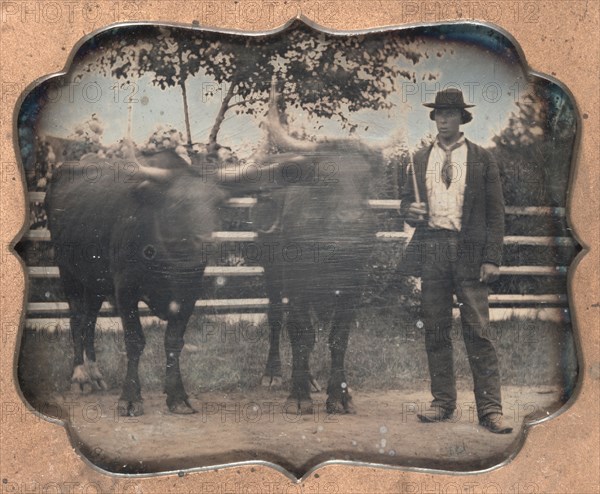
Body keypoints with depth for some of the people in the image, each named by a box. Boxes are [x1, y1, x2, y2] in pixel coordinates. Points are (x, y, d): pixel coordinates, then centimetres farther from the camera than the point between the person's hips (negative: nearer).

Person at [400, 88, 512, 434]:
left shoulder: (482, 159, 6)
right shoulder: (421, 159, 15)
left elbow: (496, 212, 2)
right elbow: (406, 200, 19)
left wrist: (492, 259, -7)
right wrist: (410, 210, -7)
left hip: (469, 252, -3)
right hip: (431, 249, 3)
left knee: (478, 331, -6)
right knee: (436, 330, 5)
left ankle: (490, 408, 0)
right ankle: (444, 402, 15)